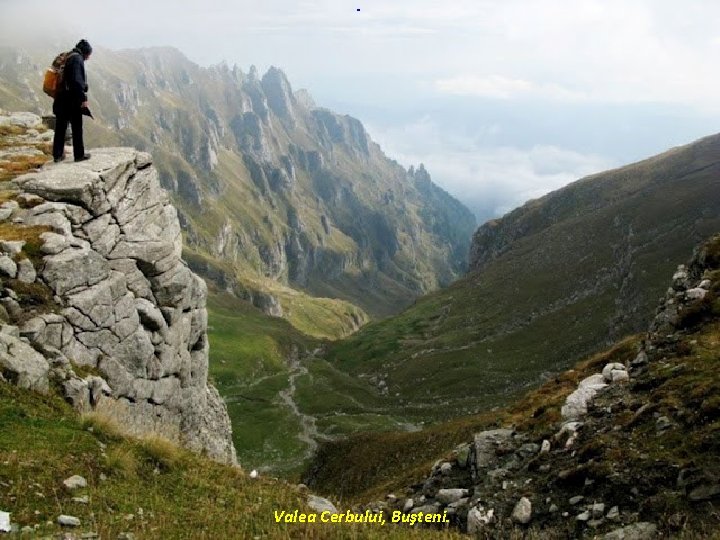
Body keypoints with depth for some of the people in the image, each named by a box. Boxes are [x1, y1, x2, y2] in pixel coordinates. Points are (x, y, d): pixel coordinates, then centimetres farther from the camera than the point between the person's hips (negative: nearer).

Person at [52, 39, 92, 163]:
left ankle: (57, 155, 13)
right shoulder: (77, 59, -10)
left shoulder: (68, 58, 17)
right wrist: (83, 98, -20)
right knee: (77, 128, 3)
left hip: (62, 99, 8)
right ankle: (79, 155, 10)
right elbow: (77, 80, -20)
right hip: (73, 99, -8)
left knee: (60, 127, 10)